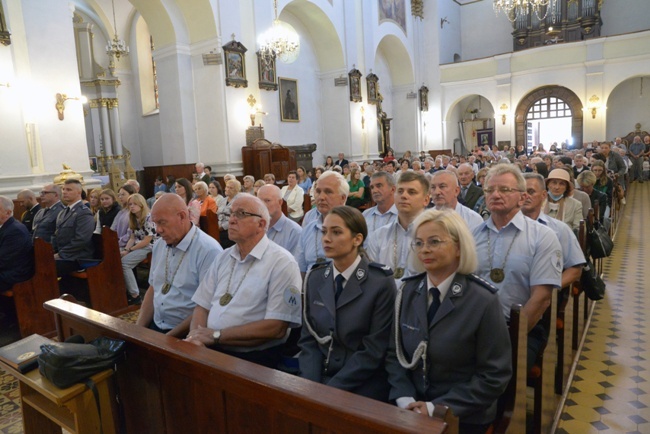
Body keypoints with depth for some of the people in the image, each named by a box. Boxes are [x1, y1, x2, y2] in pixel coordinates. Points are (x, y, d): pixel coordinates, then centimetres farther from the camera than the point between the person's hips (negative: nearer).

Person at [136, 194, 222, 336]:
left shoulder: (209, 250, -17)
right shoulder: (159, 245, 9)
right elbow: (153, 289, 16)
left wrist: (168, 338, -15)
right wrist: (138, 330, 5)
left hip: (187, 334, -6)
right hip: (155, 326, 6)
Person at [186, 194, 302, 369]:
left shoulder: (282, 263, -10)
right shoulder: (223, 257, 12)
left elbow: (276, 328, -16)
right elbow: (203, 305, 10)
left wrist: (216, 335, -15)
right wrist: (196, 336, -10)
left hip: (254, 359, -5)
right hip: (211, 351, 6)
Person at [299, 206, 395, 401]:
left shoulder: (381, 283, -11)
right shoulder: (314, 278, 3)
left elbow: (373, 351, -12)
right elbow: (308, 339, 4)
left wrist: (330, 390, -15)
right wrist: (311, 385, -9)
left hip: (361, 389, -3)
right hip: (318, 379, 4)